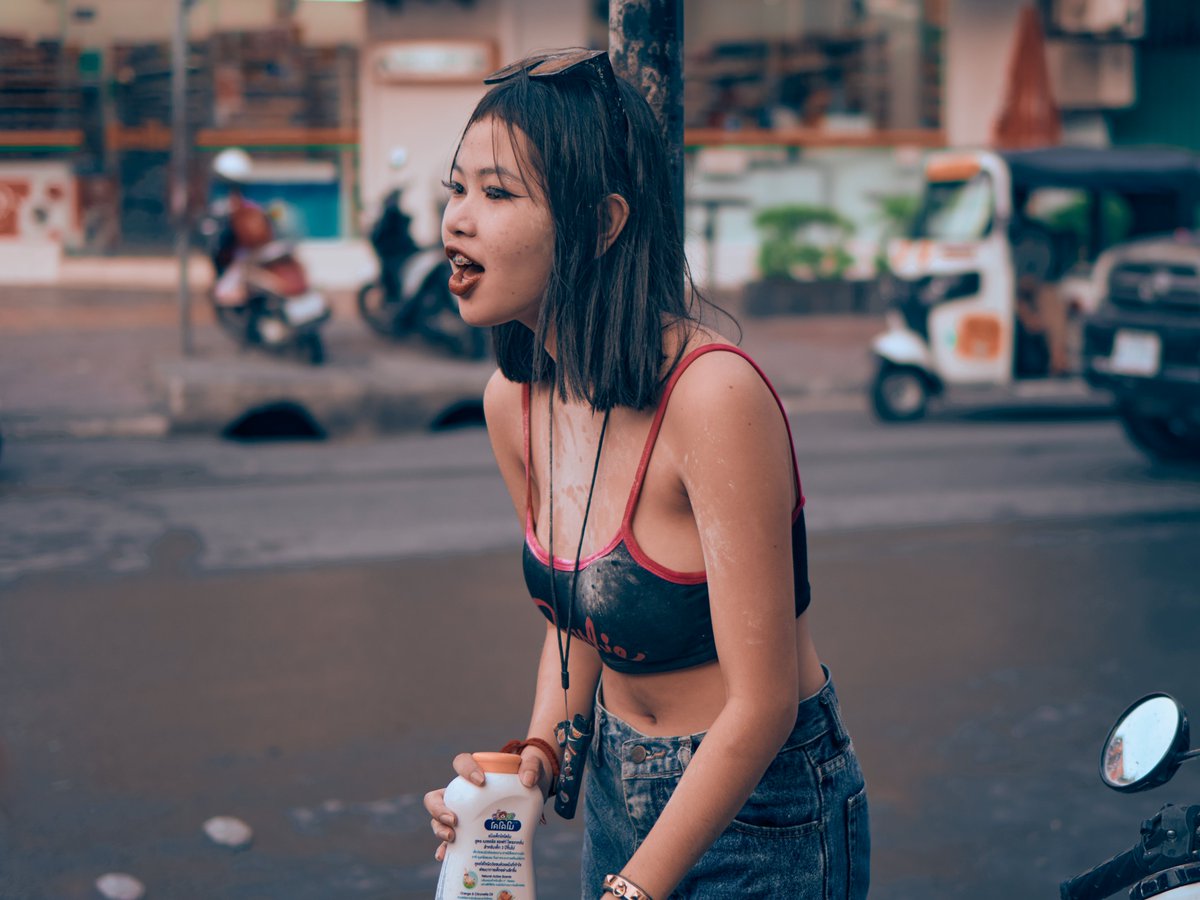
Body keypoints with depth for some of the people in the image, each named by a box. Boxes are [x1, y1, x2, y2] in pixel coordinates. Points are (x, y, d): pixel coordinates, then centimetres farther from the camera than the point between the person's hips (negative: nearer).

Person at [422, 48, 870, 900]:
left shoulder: (714, 397, -27)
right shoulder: (515, 400, -5)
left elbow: (761, 706, -23)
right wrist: (541, 754, -5)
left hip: (761, 821, -6)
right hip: (619, 795, 7)